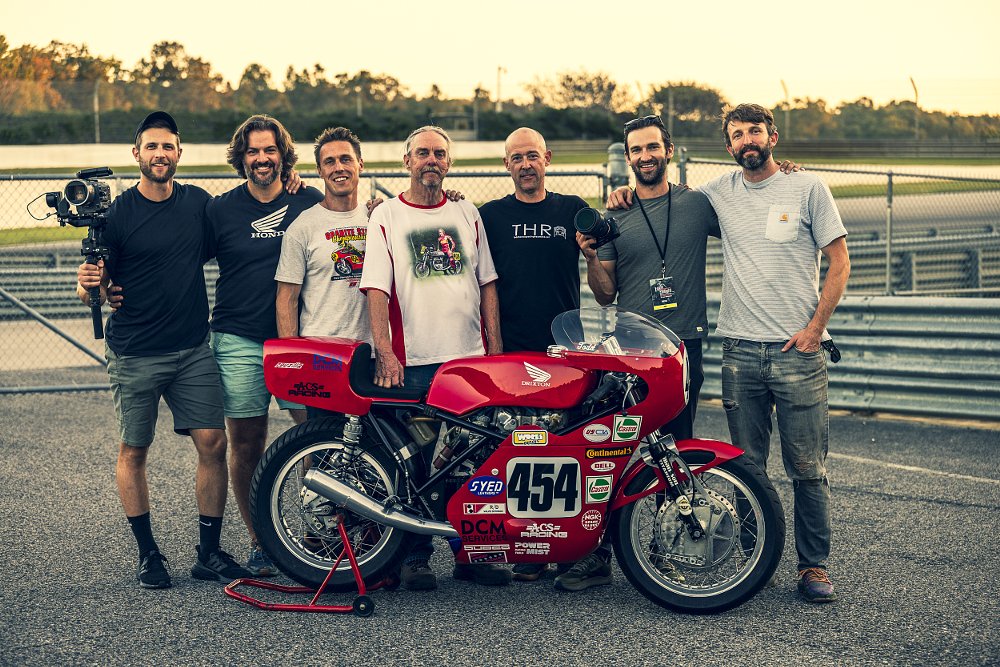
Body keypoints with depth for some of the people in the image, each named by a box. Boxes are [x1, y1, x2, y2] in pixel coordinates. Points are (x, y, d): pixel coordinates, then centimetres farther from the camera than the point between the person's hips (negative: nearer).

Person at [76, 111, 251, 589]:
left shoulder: (199, 203, 5)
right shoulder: (116, 213, -6)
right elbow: (100, 291, -3)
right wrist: (89, 285, -28)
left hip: (193, 350, 3)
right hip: (135, 354, -3)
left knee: (213, 443, -3)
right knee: (133, 451, 5)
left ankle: (209, 553, 8)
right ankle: (147, 553, 19)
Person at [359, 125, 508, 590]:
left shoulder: (467, 215, 14)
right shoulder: (386, 217, 3)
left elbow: (486, 283, 15)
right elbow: (376, 288, -6)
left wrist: (495, 344, 6)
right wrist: (384, 351, -17)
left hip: (470, 358, 3)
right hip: (412, 362, -3)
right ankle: (415, 555, 10)